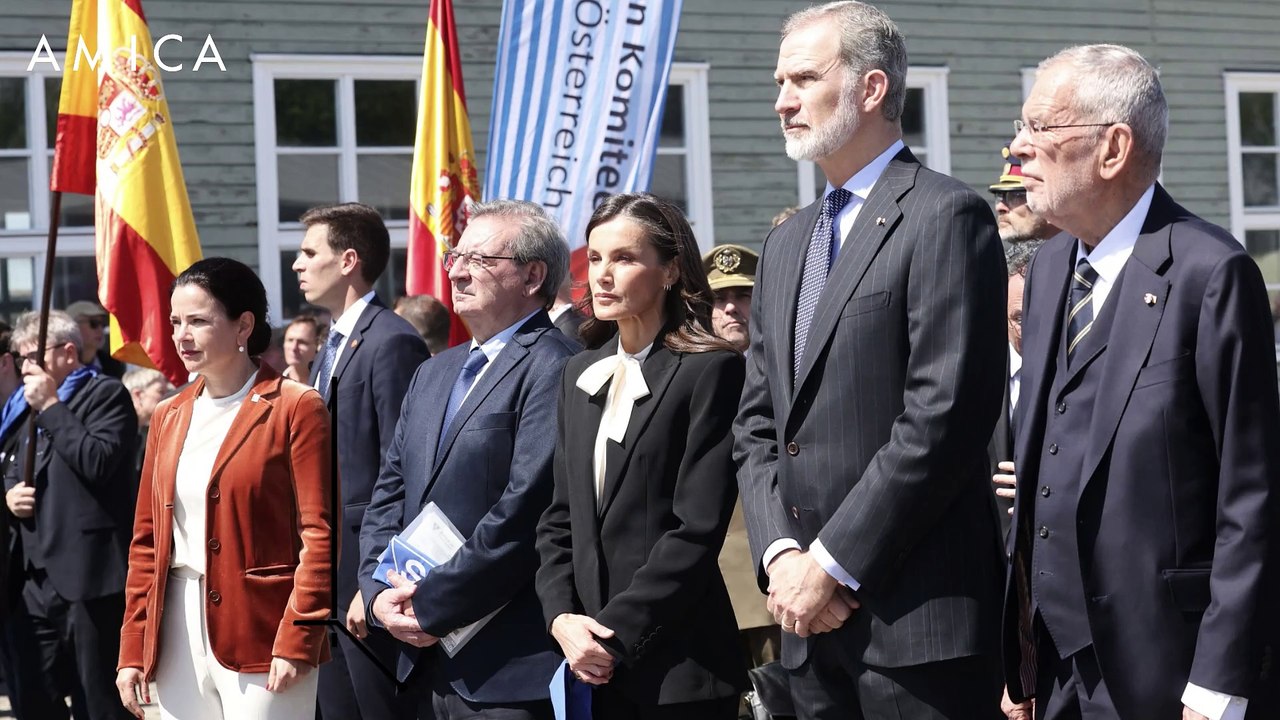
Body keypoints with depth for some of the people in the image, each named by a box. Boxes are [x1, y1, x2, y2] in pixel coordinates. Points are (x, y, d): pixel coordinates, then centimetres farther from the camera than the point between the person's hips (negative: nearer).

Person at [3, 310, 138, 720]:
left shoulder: (107, 394, -5)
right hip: (39, 578, 8)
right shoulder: (33, 406, 22)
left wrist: (51, 407, -12)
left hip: (90, 577, -8)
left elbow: (99, 461, -20)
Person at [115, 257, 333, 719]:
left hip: (260, 637, -6)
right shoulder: (169, 417, 14)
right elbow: (147, 540, 14)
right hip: (177, 635, 6)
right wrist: (133, 648, 9)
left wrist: (296, 641, -15)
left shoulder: (294, 408, -6)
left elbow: (320, 534, -10)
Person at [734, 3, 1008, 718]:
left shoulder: (945, 216, -7)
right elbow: (758, 424, 14)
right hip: (810, 614, 7)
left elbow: (944, 418, -16)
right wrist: (780, 554, -1)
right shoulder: (787, 244, 17)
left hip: (916, 615, -7)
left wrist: (833, 564, -14)